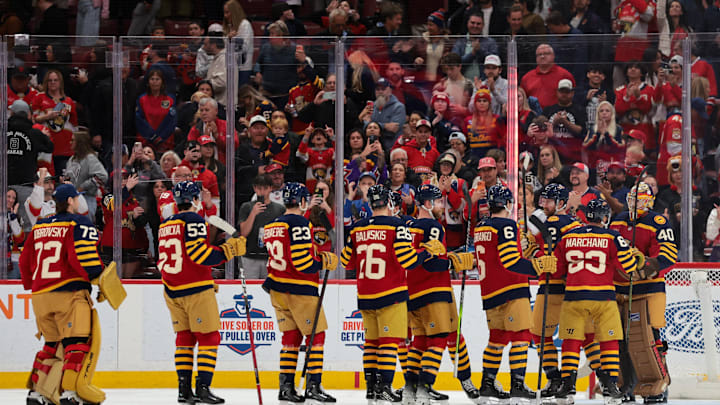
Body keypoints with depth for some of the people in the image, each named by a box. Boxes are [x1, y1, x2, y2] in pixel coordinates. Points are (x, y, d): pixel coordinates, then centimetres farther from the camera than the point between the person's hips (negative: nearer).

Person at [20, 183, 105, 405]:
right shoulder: (80, 224, -4)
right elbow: (83, 257, -16)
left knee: (53, 344, 19)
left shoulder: (39, 227, 17)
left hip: (40, 295, 7)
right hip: (68, 294, -7)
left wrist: (33, 286, 32)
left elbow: (25, 261, 20)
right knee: (79, 340, -8)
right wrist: (101, 279, -5)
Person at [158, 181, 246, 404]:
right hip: (196, 290, -8)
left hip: (172, 291, 8)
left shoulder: (165, 226, 14)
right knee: (209, 337, -3)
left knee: (184, 337, 12)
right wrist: (228, 250, -13)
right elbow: (199, 254, -19)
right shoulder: (194, 220, -10)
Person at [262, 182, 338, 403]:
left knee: (291, 336, 13)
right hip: (299, 291, -8)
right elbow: (303, 263, -20)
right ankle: (313, 386, -3)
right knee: (316, 335, 0)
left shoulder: (272, 226, 11)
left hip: (278, 291, 8)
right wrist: (325, 261, -6)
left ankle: (286, 386, 10)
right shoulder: (300, 224, -15)